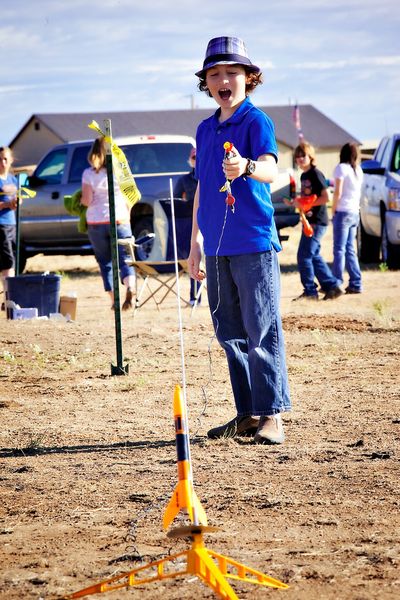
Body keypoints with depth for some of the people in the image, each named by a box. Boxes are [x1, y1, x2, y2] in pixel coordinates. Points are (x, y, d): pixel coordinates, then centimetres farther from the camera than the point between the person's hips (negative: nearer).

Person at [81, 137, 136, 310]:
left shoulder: (89, 174, -4)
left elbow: (87, 200, -7)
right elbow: (128, 199, 4)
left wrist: (80, 199, 15)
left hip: (96, 223, 0)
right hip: (120, 220, 0)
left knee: (105, 262, 10)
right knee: (124, 259, 3)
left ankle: (114, 300, 6)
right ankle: (130, 288, -25)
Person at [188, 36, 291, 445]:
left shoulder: (256, 121, -6)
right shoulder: (205, 130, 16)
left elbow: (269, 169, -24)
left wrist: (246, 167, -46)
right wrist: (195, 245, 20)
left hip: (254, 243, -7)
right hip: (217, 247, 7)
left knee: (261, 332, -7)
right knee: (229, 334, 10)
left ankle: (272, 416, -4)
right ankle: (247, 414, 17)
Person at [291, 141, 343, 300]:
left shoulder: (316, 174, -12)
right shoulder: (304, 176, 15)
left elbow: (325, 197, -18)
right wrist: (297, 202, 3)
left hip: (317, 222, -10)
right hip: (309, 221, 10)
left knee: (304, 256, -10)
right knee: (314, 256, 11)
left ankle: (310, 291, -3)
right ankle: (332, 286, 17)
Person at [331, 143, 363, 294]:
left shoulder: (341, 168, -8)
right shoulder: (358, 170, 12)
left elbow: (338, 192, -12)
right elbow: (358, 192, 14)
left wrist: (333, 210, -5)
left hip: (343, 212, -7)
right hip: (355, 213, 7)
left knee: (340, 249, -6)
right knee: (350, 250, 10)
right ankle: (356, 284, 6)